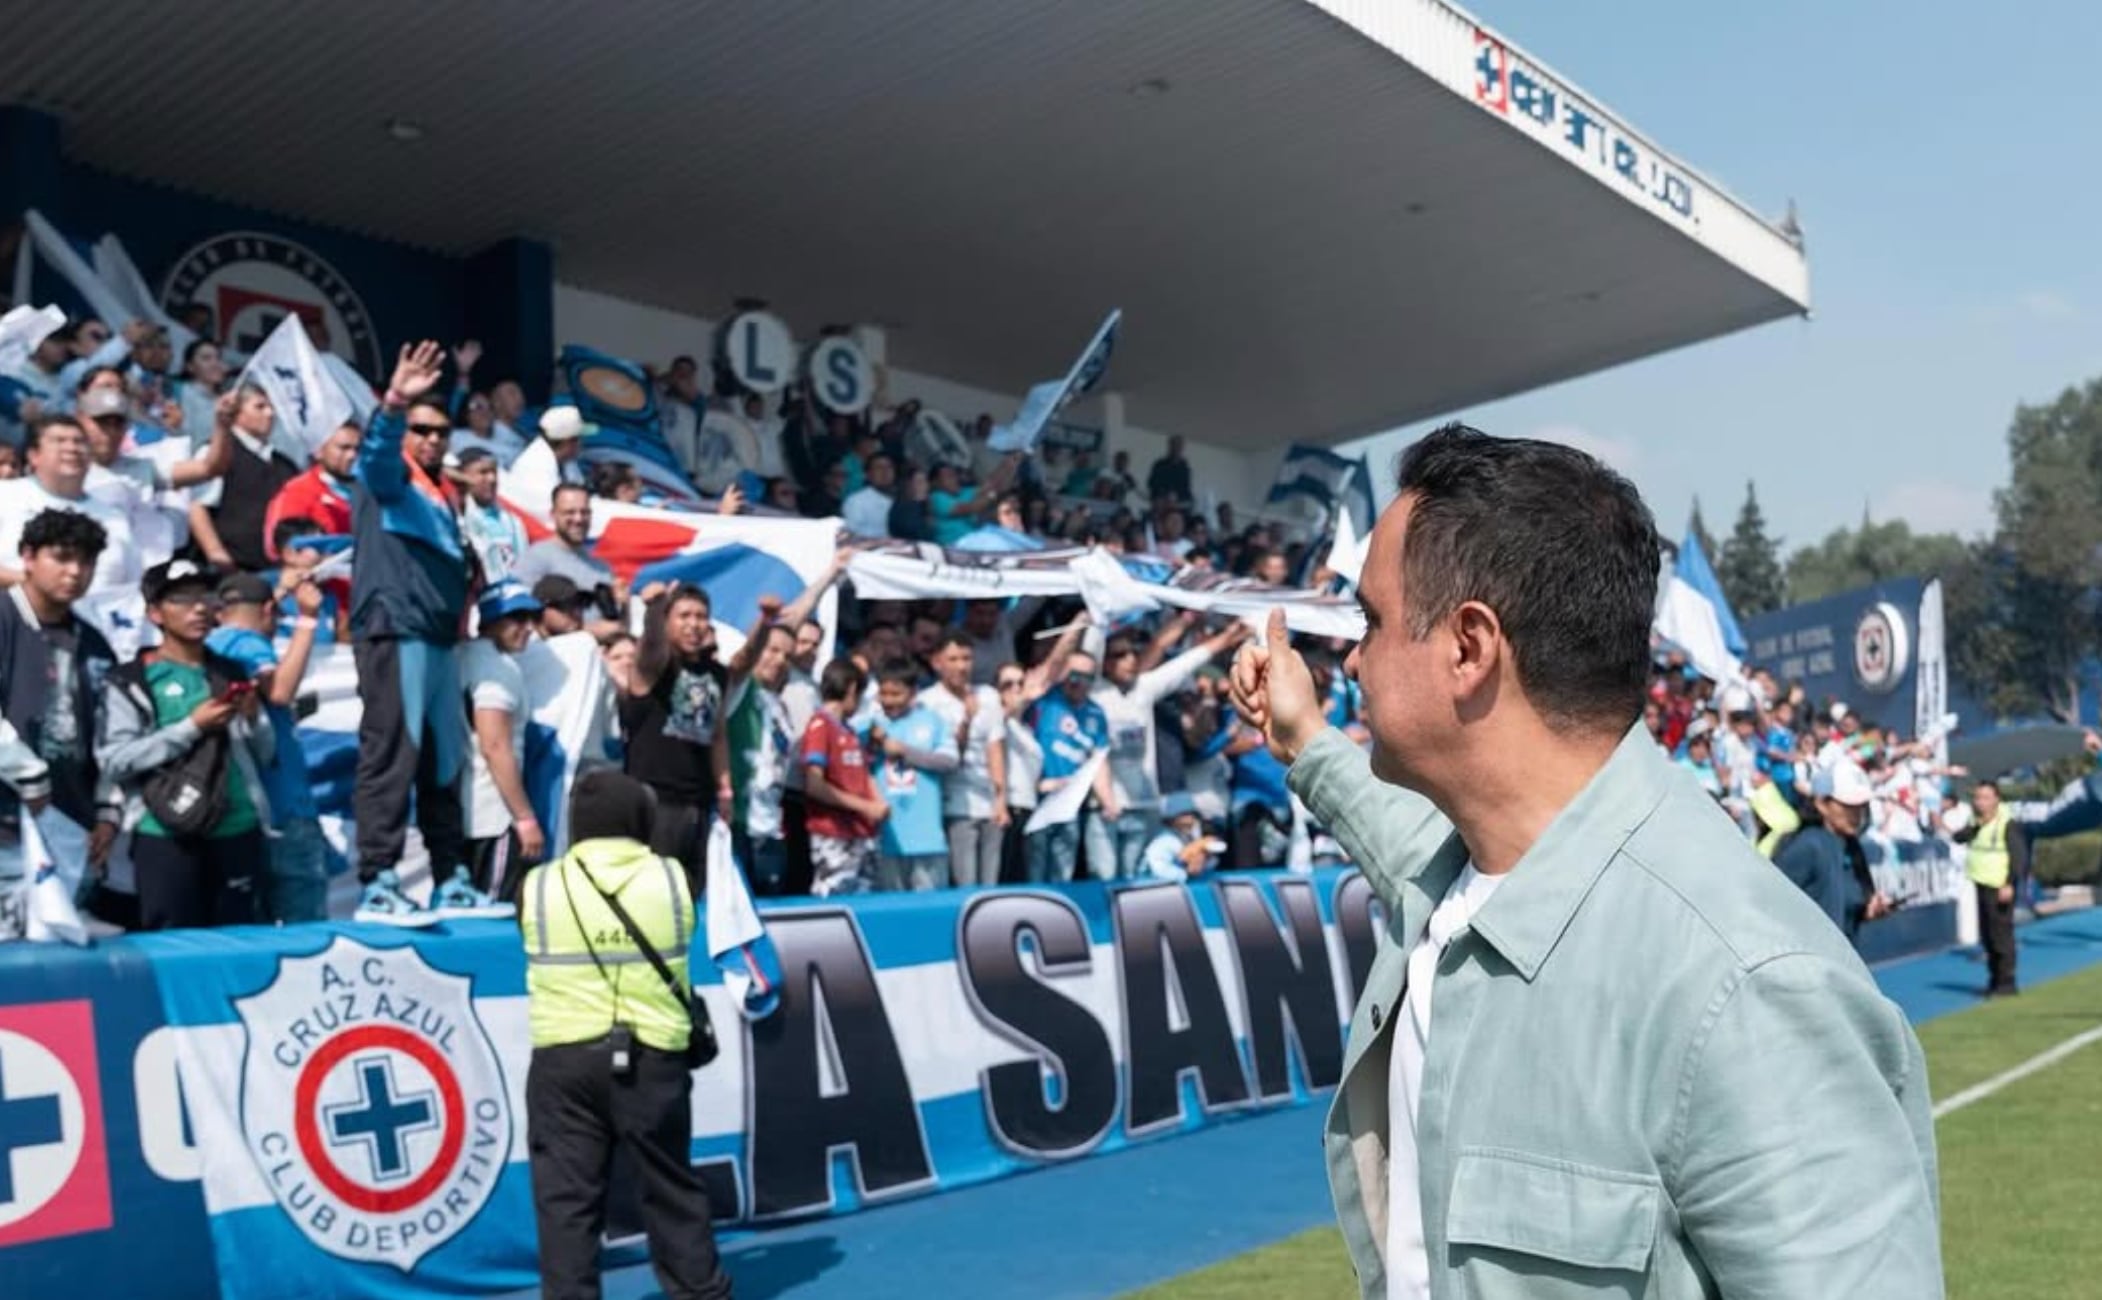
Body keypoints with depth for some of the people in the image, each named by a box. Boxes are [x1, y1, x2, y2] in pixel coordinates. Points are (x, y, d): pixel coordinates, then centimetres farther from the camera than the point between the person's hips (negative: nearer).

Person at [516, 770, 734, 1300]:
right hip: (652, 1055, 1)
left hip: (565, 1057, -1)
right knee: (671, 1185, 14)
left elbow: (536, 952, 12)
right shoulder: (672, 879, 1)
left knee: (567, 1195, 6)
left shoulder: (538, 887, -1)